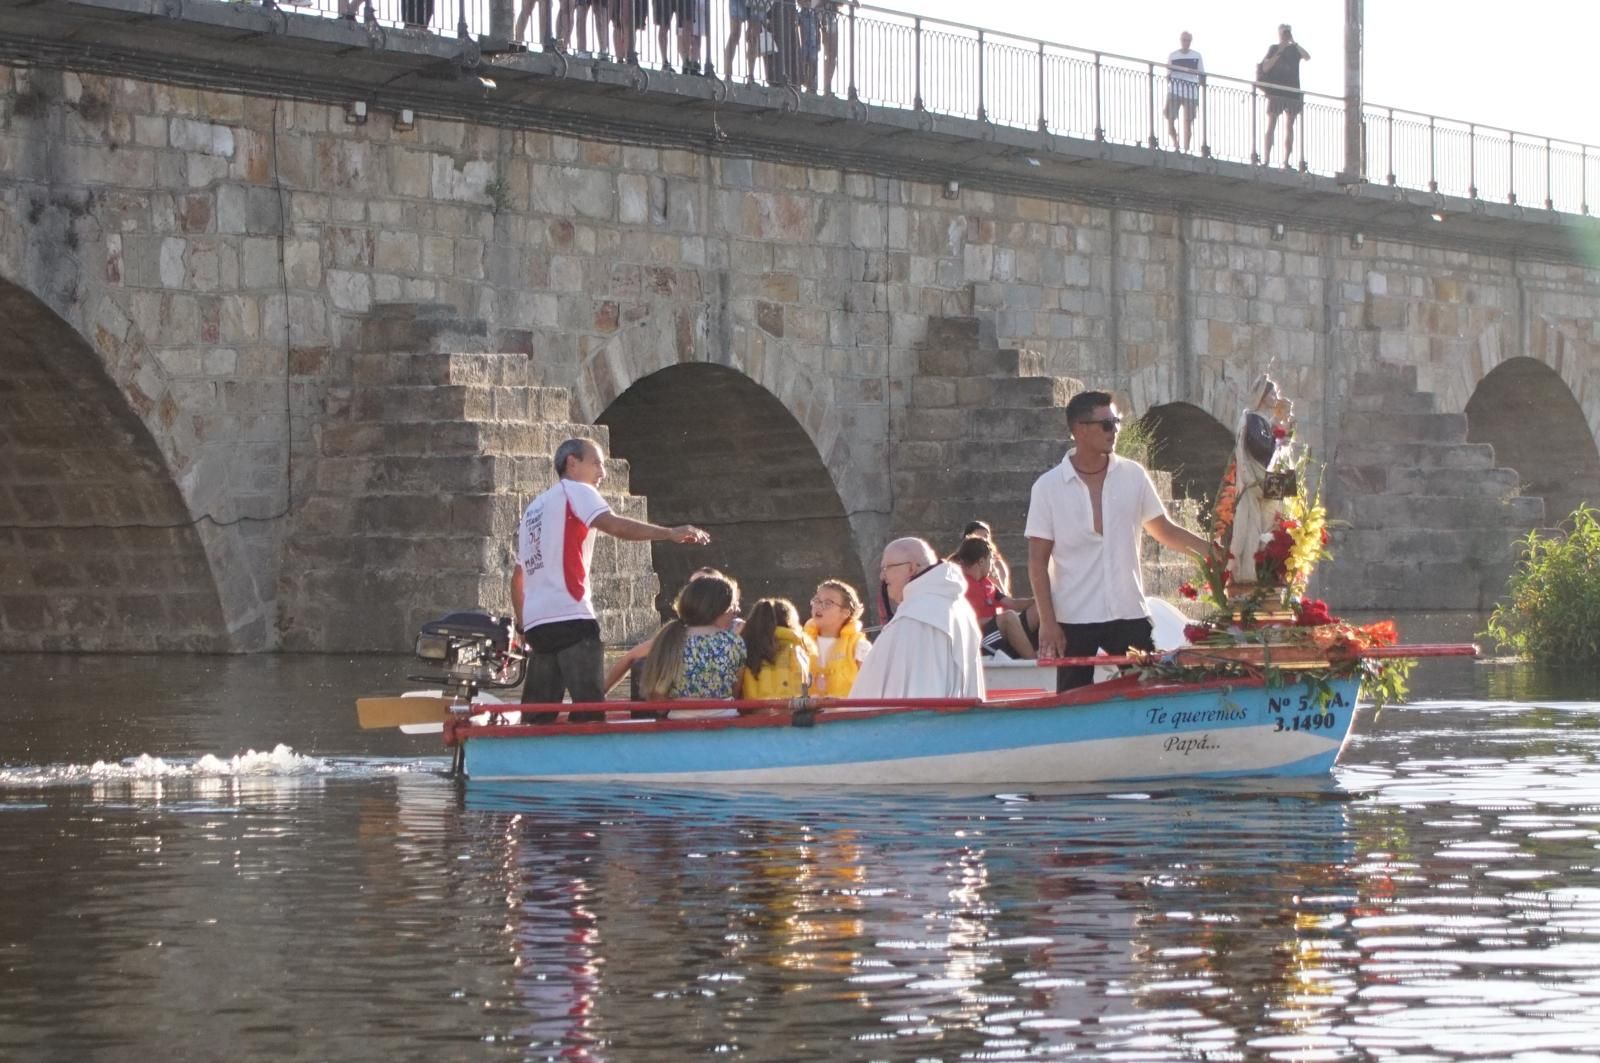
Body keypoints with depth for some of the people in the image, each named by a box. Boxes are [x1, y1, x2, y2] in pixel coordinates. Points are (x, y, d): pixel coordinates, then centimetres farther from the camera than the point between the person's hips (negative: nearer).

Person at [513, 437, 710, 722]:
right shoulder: (574, 491, 3)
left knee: (538, 717, 6)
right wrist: (670, 533, -21)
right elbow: (614, 525, -16)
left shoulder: (533, 509, 26)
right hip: (570, 618, -8)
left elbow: (518, 576, 29)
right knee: (590, 709, -13)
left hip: (536, 622, 8)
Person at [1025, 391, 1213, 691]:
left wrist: (1212, 551, -1)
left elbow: (1164, 530, 12)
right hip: (1074, 619, -2)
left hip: (1129, 614, 2)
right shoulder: (1048, 487, -3)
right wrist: (1047, 622, -8)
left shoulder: (1133, 475, 3)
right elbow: (1038, 562, -2)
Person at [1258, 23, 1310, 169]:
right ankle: (1266, 158, -8)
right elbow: (1265, 68, -2)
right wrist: (1278, 53, -9)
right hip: (1275, 92, -2)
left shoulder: (1295, 49, 12)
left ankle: (1286, 161, -5)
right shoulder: (1273, 49, 8)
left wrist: (1293, 42, -8)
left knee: (1289, 127, -2)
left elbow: (1307, 57, -7)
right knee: (1271, 126, -5)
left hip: (1292, 92, 2)